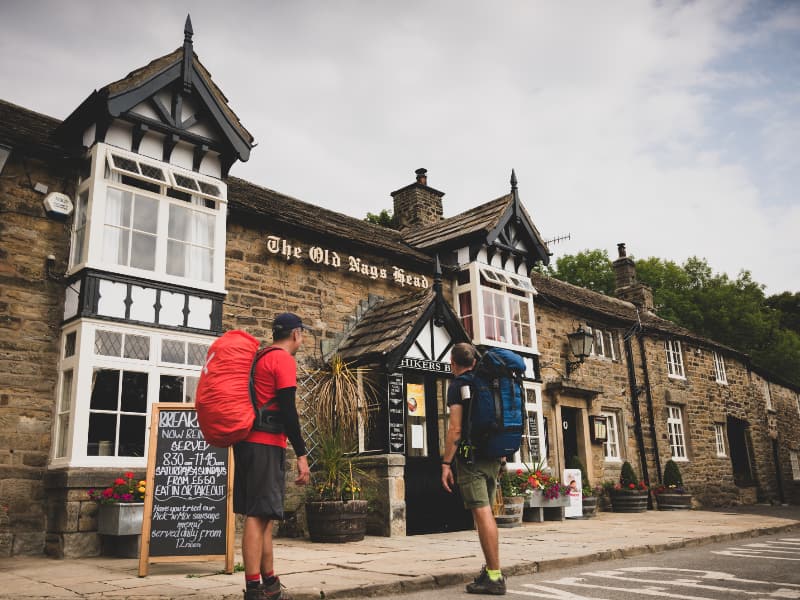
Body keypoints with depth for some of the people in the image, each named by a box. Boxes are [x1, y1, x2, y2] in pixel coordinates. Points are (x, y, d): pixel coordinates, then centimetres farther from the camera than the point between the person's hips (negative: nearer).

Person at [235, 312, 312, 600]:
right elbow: (287, 410, -17)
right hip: (266, 445, -9)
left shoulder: (261, 359, 19)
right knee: (258, 515, -10)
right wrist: (301, 454, -17)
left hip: (250, 443, 9)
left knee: (263, 514, 12)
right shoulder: (284, 360, -9)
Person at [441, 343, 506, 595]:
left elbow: (455, 428, -13)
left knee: (482, 514, -7)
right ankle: (490, 569, 21)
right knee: (486, 513, 16)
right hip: (493, 458, 7)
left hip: (470, 458, -7)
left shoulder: (458, 385, -6)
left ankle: (495, 577, -6)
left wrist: (446, 463, -10)